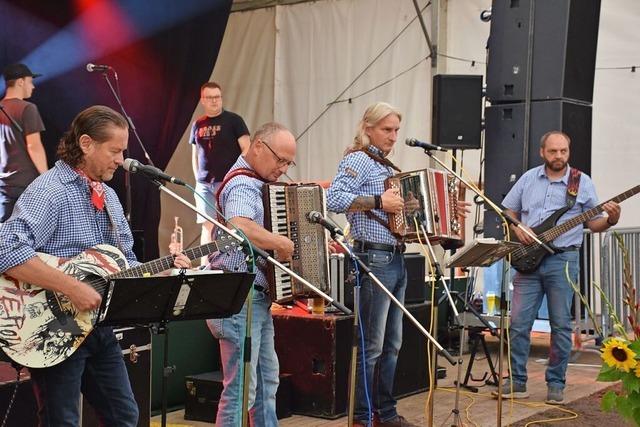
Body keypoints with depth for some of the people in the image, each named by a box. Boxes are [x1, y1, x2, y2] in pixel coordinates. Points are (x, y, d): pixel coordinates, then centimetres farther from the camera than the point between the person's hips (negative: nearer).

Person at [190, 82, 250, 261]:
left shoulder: (233, 120, 0)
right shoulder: (198, 125, 14)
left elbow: (246, 150, -4)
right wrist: (198, 178, 10)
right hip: (204, 185, 4)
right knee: (207, 227, 4)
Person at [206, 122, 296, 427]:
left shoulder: (254, 182, 15)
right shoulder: (243, 185, -18)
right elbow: (240, 228, -39)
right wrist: (282, 243, -27)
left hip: (255, 297, 11)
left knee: (267, 378, 20)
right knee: (242, 386, -6)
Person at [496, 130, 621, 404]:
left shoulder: (582, 182, 4)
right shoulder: (528, 178, 10)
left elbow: (593, 223, 6)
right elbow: (508, 211, 17)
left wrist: (610, 220, -15)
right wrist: (517, 228, -3)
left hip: (563, 260, -2)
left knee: (561, 325, 2)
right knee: (518, 322, 0)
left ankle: (556, 384, 13)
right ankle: (517, 382, 10)